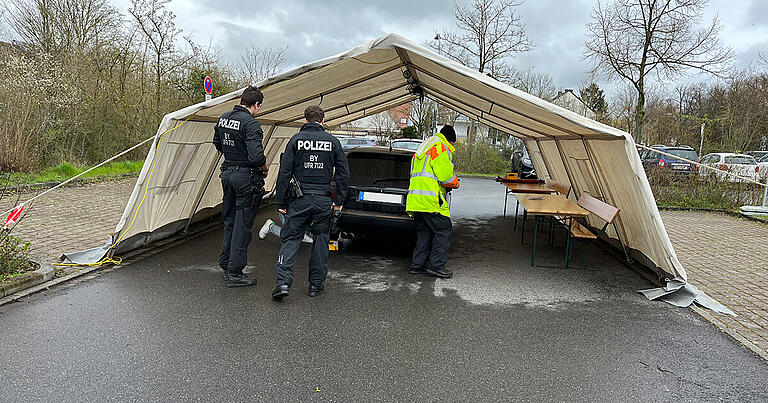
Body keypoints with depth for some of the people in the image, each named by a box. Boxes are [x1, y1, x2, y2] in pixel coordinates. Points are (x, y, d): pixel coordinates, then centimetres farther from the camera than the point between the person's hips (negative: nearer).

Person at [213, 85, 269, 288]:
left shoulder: (223, 119, 7)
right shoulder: (251, 123, -19)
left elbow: (217, 143, 23)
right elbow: (256, 155, -28)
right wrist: (264, 167, -9)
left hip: (227, 173, 8)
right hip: (246, 176, -8)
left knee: (229, 220, 21)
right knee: (242, 225, 0)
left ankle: (225, 262, 33)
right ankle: (234, 273, 5)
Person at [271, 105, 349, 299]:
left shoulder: (296, 140, 0)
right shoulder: (332, 141, 4)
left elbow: (285, 172, -4)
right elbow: (344, 173, 2)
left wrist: (280, 202, 1)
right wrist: (339, 201, 9)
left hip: (300, 200, -1)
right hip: (324, 200, 1)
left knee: (290, 239, 5)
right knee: (321, 240, 12)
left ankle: (282, 281, -8)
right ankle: (316, 284, 17)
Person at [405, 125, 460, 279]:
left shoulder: (420, 150, 25)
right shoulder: (441, 148, -6)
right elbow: (446, 175, -16)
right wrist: (455, 183, 5)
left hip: (415, 200, 9)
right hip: (431, 200, -9)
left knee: (424, 232, 14)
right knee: (444, 231, -1)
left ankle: (417, 265, 15)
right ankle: (436, 265, -1)